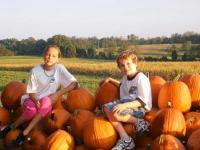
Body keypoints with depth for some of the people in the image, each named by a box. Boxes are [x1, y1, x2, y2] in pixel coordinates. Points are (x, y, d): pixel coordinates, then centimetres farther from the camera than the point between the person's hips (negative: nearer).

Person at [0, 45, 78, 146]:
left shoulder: (60, 68, -9)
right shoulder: (35, 71, -9)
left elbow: (74, 83, -17)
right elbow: (31, 92, -5)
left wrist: (58, 94, -24)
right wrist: (36, 101, -27)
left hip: (48, 102, 1)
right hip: (32, 100, -1)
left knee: (46, 101, -36)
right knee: (31, 110, -36)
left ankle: (25, 132, -27)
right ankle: (12, 127, -6)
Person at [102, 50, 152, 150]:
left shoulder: (141, 79, -15)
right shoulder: (126, 77, 12)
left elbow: (142, 102, -20)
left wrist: (125, 105, -32)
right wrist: (110, 80, 27)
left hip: (140, 107, -10)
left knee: (115, 114, -32)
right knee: (106, 108, -10)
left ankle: (139, 122, -8)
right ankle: (125, 139, -16)